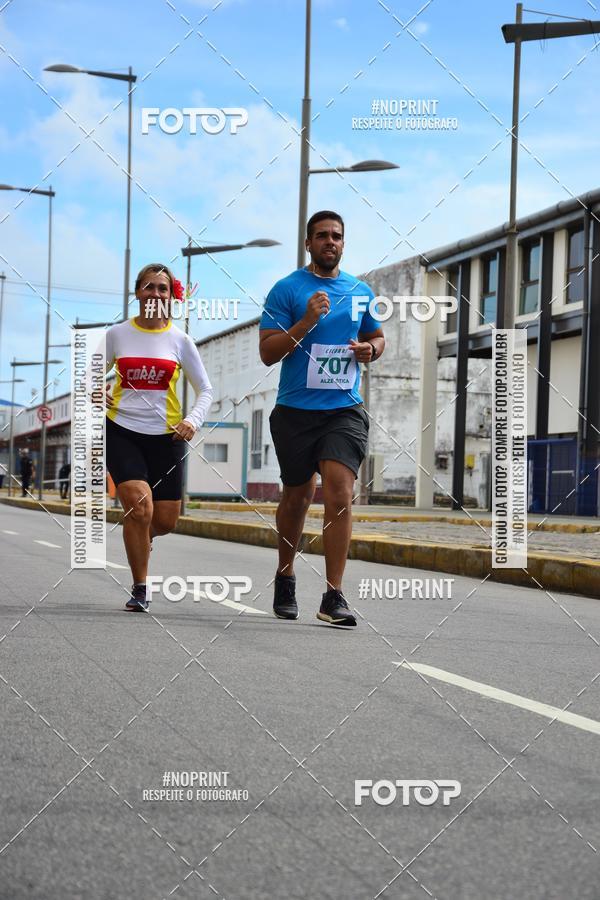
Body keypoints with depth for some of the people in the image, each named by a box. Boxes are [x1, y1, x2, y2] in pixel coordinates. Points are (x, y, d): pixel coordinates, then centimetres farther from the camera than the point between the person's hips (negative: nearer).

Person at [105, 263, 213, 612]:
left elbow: (206, 390, 6)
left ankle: (139, 538, 41)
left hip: (166, 436, 1)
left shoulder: (180, 340, 2)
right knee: (139, 507, -19)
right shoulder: (118, 334, 3)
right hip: (122, 431, -1)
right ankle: (140, 590, -3)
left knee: (166, 520, 2)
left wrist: (193, 420, -13)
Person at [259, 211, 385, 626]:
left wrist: (370, 349, 1)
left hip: (345, 409, 2)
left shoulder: (361, 291, 10)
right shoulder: (287, 289, -2)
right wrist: (306, 322, -20)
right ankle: (285, 578, 35)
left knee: (340, 493, -15)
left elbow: (377, 337, 25)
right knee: (297, 496, 11)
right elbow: (267, 352, -8)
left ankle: (334, 596, -15)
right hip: (296, 409, -1)